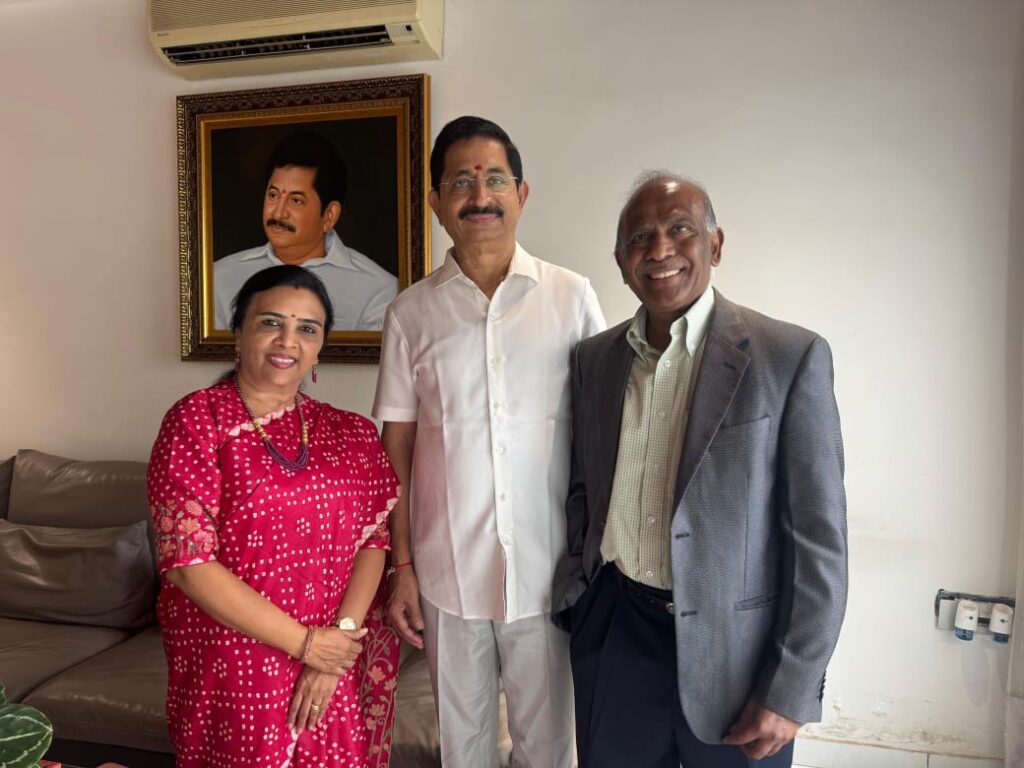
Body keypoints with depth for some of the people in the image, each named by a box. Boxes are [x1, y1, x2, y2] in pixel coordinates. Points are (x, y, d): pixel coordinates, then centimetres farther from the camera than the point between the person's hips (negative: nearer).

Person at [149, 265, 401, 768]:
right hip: (236, 666, -3)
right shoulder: (195, 421, -8)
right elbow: (188, 562, -14)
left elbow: (374, 540, -2)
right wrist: (306, 643, -15)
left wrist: (340, 638, -16)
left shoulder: (350, 433, 3)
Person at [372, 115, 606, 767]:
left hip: (547, 568, -1)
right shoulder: (412, 312, 0)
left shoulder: (572, 296, -3)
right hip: (447, 569, 1)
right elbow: (396, 450, 3)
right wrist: (400, 566, 2)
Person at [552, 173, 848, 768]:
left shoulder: (792, 356, -11)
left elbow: (819, 538, -11)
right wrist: (575, 597, 5)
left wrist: (791, 691, -11)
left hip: (734, 648, -3)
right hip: (612, 636, 4)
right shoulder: (594, 358, 3)